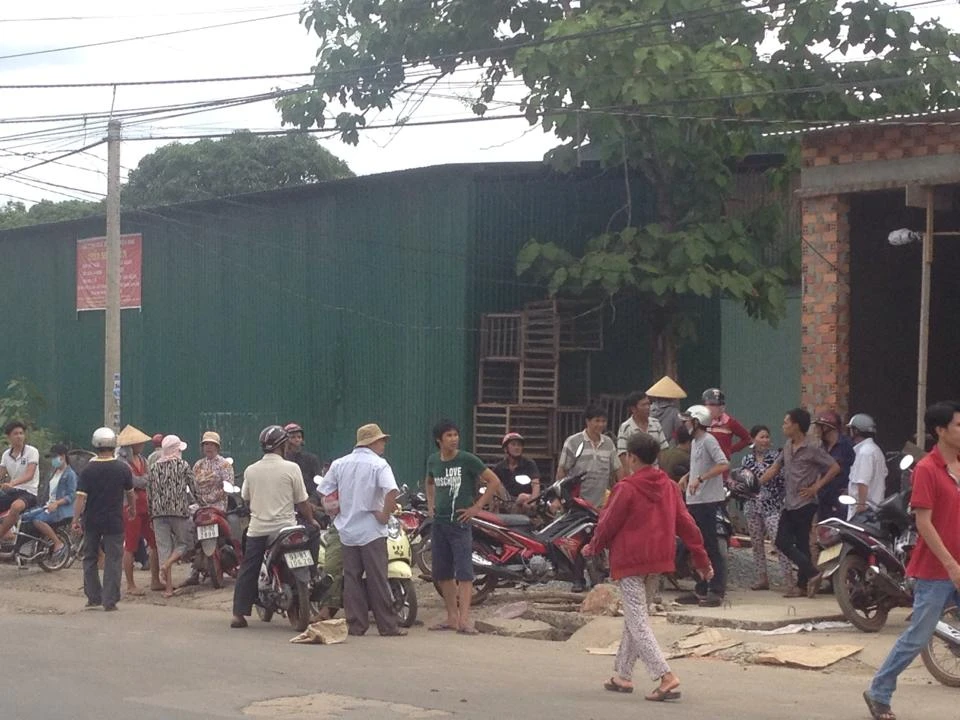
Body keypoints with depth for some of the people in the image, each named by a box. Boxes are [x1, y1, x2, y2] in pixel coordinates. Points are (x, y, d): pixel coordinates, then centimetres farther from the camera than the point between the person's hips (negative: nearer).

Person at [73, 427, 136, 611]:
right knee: (113, 560, 3)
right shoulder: (122, 468, -5)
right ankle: (109, 601, 0)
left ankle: (93, 597, 17)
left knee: (90, 558, 15)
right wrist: (132, 508, 26)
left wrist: (76, 519, -6)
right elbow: (130, 493, 8)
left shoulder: (88, 470, -8)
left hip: (91, 520, 1)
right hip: (114, 520, -1)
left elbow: (81, 497, -12)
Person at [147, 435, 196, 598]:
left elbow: (149, 494, 13)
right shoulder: (183, 465, 2)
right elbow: (194, 488, 3)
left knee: (163, 546, 3)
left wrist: (151, 514, 18)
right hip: (179, 510, -3)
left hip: (158, 512, 3)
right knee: (183, 542, 11)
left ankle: (168, 587, 0)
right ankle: (167, 565, -16)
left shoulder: (154, 468, 13)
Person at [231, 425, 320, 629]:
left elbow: (246, 499, 13)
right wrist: (311, 520, 11)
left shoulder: (251, 470, 3)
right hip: (283, 527, -3)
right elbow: (301, 502, -4)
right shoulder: (291, 468, -8)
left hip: (257, 529, 3)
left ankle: (239, 614, 7)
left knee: (247, 571, 9)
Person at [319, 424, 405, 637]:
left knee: (351, 578, 8)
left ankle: (355, 625, 8)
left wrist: (338, 509, 14)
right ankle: (387, 625, 2)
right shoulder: (378, 464, -9)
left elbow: (323, 492, 8)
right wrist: (385, 514, -14)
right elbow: (392, 491, -25)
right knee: (377, 579, -1)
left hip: (347, 529, 5)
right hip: (371, 530, -5)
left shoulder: (339, 464, 7)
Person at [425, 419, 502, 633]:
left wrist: (477, 507, -10)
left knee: (464, 573, -11)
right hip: (438, 523, 6)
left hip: (459, 522, -6)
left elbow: (494, 481, -8)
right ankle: (452, 618, 18)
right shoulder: (433, 460, 9)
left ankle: (464, 620, -16)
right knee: (442, 573, 9)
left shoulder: (467, 460, -8)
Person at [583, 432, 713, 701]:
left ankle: (666, 677, -17)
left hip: (630, 561, -7)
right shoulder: (668, 487, 5)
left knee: (637, 623, -5)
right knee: (634, 616, 19)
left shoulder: (626, 488, -13)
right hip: (658, 559, 7)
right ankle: (623, 676, 26)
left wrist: (593, 547, 12)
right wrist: (702, 560, 13)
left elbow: (608, 524, -7)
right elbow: (686, 524, 7)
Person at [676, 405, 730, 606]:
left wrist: (700, 479, -26)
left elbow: (724, 465, -23)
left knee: (711, 547, -7)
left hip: (707, 501, -10)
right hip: (694, 501, 10)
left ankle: (717, 592, -3)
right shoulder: (695, 442, 17)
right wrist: (687, 476, 12)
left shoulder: (708, 441, -12)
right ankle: (701, 591, 20)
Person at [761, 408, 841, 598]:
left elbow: (835, 468, -10)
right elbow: (775, 468, 18)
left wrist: (816, 487, -11)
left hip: (804, 504, -8)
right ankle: (803, 584, 10)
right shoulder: (788, 447, 12)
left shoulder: (812, 448, -11)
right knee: (782, 542, 4)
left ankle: (803, 585, 4)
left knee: (801, 545, -5)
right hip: (789, 504, 8)